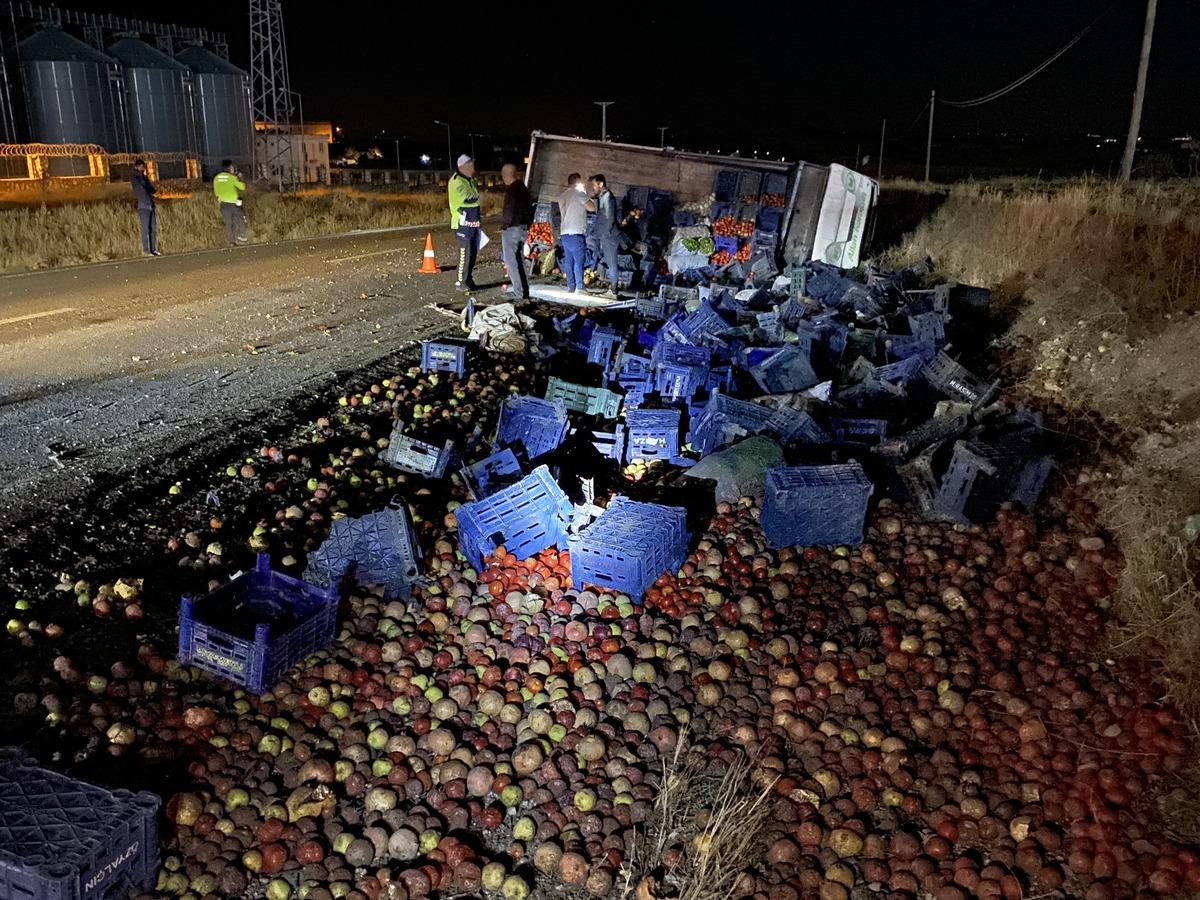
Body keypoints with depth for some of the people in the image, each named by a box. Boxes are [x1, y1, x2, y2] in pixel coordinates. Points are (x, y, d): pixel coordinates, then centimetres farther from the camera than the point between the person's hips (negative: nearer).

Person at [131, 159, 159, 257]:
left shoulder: (146, 177, 20)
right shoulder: (134, 178, 1)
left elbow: (154, 189, 11)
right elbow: (142, 190, -8)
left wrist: (148, 191, -8)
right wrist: (151, 191, 5)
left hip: (152, 205, 6)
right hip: (143, 206, -6)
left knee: (154, 228, 3)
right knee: (145, 229, -10)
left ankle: (154, 250, 6)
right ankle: (145, 251, -11)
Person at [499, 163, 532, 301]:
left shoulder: (511, 190, -17)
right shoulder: (523, 188, 12)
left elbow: (509, 212, -21)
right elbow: (529, 208, 17)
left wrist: (504, 223, -7)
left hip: (511, 229, -9)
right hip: (523, 228, 9)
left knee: (511, 261, -3)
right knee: (518, 260, 17)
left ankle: (519, 293, -4)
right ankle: (524, 291, 21)